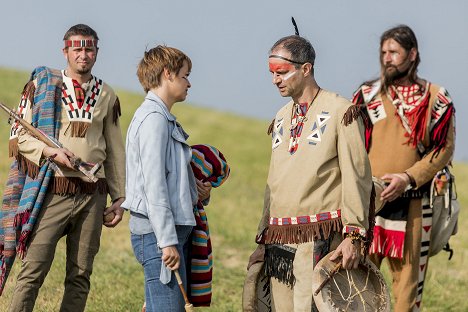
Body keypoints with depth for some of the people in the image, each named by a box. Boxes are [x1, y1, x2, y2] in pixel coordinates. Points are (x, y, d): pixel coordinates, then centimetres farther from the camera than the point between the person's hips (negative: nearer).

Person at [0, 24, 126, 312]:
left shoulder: (107, 95, 12)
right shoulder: (42, 83, 3)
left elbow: (115, 150, 17)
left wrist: (120, 197, 13)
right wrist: (51, 152, -16)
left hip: (92, 195, 4)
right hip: (51, 192, -3)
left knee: (80, 275, 6)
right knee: (33, 271, -10)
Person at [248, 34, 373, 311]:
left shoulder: (340, 111, -2)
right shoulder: (281, 119, 19)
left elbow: (357, 176, -7)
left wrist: (353, 235, -13)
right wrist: (264, 240, 18)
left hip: (321, 239, -7)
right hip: (279, 242, 7)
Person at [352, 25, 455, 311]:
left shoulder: (435, 98, 3)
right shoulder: (367, 94, 8)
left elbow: (444, 148, -2)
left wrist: (407, 178, -13)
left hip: (411, 203, -1)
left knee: (407, 274, 3)